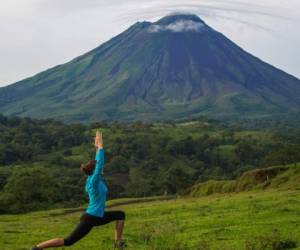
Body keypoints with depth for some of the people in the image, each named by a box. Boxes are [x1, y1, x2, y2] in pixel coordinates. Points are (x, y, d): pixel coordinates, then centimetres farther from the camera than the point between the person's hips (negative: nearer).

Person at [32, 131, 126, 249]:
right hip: (91, 218, -10)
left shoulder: (92, 179, 5)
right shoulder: (93, 181, -19)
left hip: (97, 216, 10)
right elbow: (100, 164, -25)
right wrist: (100, 146, -20)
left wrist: (97, 147, 13)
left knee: (120, 215, 18)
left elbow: (97, 162, 15)